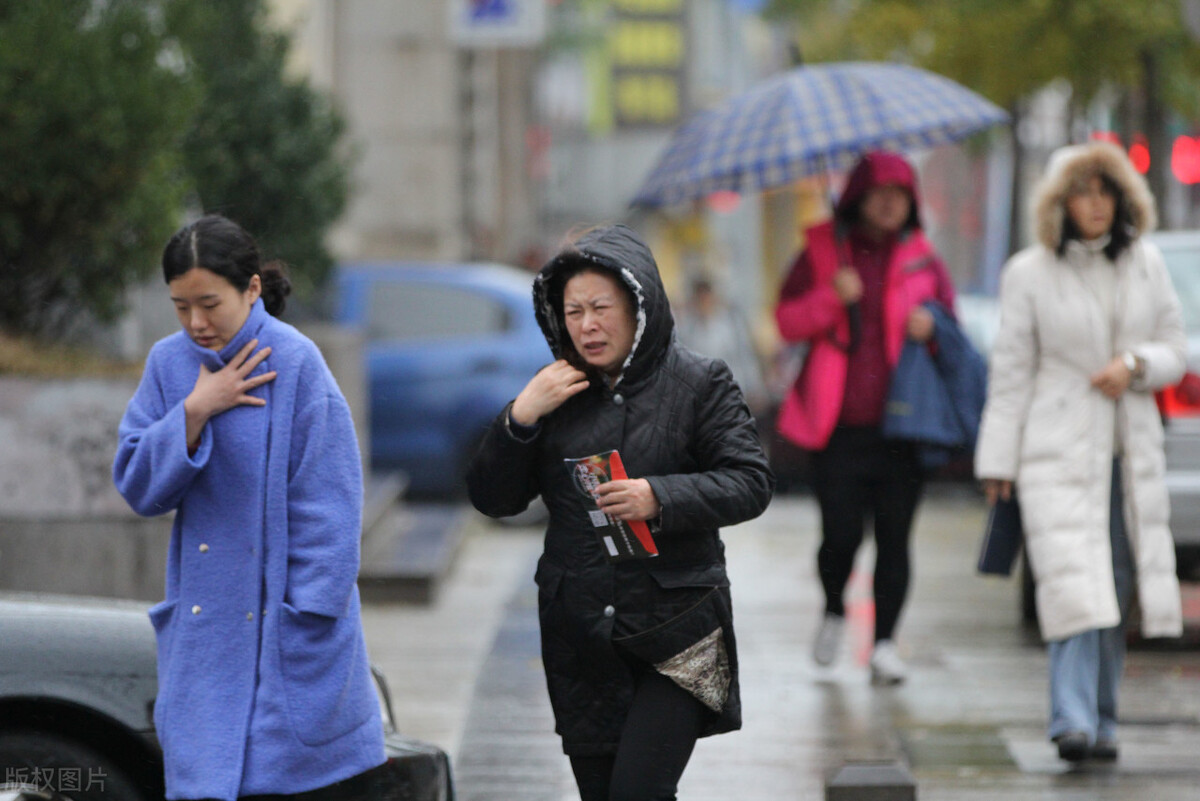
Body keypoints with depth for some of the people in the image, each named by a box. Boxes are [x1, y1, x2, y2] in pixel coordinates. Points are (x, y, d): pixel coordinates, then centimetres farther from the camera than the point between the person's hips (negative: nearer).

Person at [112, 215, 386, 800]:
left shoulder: (294, 364, -9)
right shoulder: (168, 364, 6)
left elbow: (327, 511, -8)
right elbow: (137, 486, 3)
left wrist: (309, 616, -11)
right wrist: (195, 411, -10)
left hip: (286, 635, -4)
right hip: (203, 642, 4)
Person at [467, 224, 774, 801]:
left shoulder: (699, 382, -1)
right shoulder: (556, 393, 8)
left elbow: (751, 483, -8)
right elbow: (492, 499, 7)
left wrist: (660, 498, -22)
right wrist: (520, 418, -9)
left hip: (675, 629, -4)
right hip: (579, 638, 4)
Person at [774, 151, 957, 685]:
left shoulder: (923, 260, 11)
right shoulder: (821, 253, 7)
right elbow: (787, 321, 3)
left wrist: (931, 325, -5)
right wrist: (832, 297, -13)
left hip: (900, 427, 1)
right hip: (837, 426, -1)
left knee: (893, 537, -2)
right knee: (841, 535, -6)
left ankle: (885, 641, 7)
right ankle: (834, 611, 24)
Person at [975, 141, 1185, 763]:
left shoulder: (1145, 263, 10)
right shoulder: (1028, 273, 0)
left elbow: (1174, 351, 13)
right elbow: (1010, 373, 0)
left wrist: (1135, 365, -10)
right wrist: (998, 464, -3)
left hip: (1130, 449, 4)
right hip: (1058, 451, -4)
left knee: (1115, 588, 5)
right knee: (1073, 583, -17)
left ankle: (1101, 722, 14)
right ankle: (1073, 722, -23)